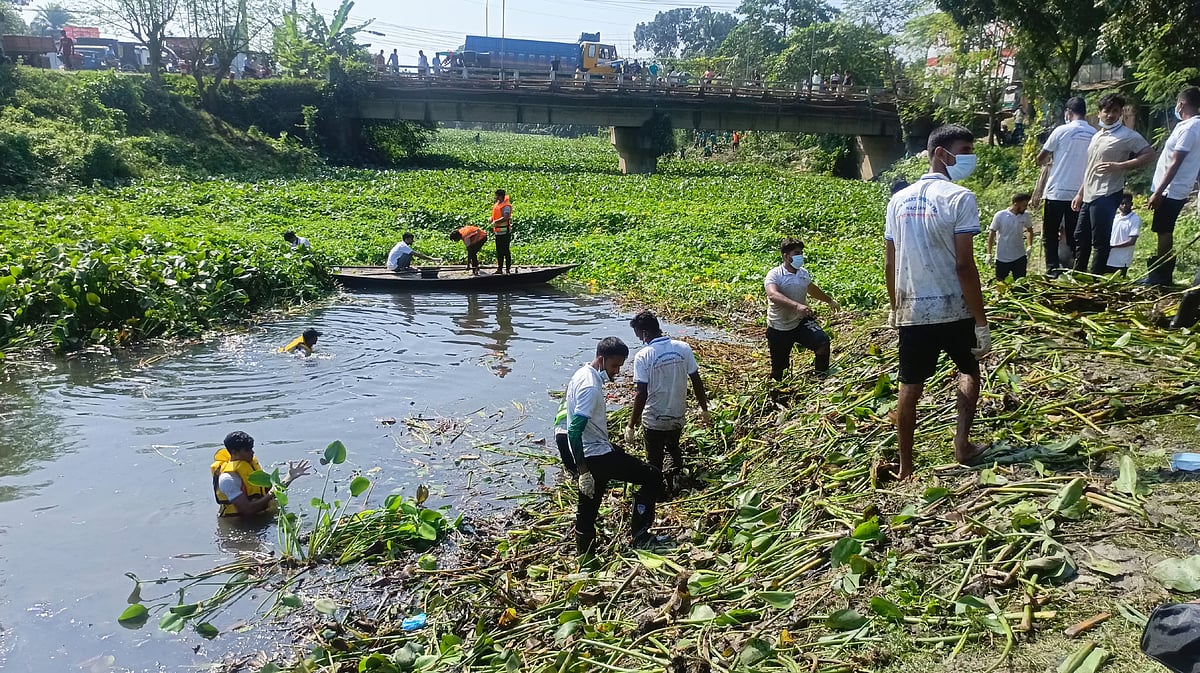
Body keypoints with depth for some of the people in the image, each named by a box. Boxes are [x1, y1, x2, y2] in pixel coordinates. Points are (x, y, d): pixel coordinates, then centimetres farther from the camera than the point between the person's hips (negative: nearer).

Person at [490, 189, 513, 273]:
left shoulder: (506, 206, -14)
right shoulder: (496, 204, 13)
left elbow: (505, 218, -27)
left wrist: (495, 222, -26)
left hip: (505, 232, -9)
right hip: (498, 232, 9)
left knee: (506, 251, -4)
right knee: (499, 251, 12)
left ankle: (508, 268, 1)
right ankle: (499, 268, 19)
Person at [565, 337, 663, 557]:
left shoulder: (583, 374, 8)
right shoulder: (591, 387, -23)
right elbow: (575, 431, -28)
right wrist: (584, 471, -26)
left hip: (588, 454, 10)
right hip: (597, 456, -10)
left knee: (587, 510, 17)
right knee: (652, 477, 2)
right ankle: (640, 536, 8)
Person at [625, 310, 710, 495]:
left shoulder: (643, 356, -19)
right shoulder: (683, 348, -7)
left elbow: (642, 395, -20)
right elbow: (697, 381, -1)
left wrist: (631, 426, -12)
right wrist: (704, 409, 13)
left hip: (653, 419, -4)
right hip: (677, 416, 4)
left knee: (654, 459, 17)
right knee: (673, 448, 28)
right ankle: (674, 473, 7)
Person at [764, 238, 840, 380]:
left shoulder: (804, 273, 4)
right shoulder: (774, 275, -17)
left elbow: (812, 289, 28)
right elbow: (773, 295, -39)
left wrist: (830, 301, 42)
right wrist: (796, 305, -53)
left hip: (801, 322, 4)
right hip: (779, 328, -4)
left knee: (823, 342, -21)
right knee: (778, 368, 5)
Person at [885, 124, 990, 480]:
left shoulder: (899, 199, 5)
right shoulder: (960, 198, -12)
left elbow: (891, 264, 8)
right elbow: (964, 266, -16)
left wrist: (895, 309, 21)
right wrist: (981, 322, -11)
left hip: (912, 312, 4)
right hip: (954, 310, -3)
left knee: (910, 389, 9)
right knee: (969, 371, 23)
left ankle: (905, 469, 15)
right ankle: (962, 444, 19)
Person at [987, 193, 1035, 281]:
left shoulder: (1025, 216, -2)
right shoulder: (1000, 216, -13)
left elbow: (1029, 230, 16)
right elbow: (991, 233, -7)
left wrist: (1029, 246, 5)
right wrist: (989, 254, -9)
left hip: (1020, 257, 3)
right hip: (1002, 258, -3)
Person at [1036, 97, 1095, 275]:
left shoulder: (1061, 131, -8)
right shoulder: (1094, 134, 3)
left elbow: (1040, 159, 1)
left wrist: (1047, 163, 25)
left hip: (1057, 192, -4)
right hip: (1080, 193, 4)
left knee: (1050, 236, 4)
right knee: (1073, 236, 10)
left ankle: (1053, 271, -3)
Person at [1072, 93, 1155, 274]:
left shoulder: (1128, 136, -7)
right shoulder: (1097, 136, 17)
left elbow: (1149, 154, -14)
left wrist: (1119, 166, -21)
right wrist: (1080, 193, 21)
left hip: (1106, 196, -9)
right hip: (1089, 196, 9)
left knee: (1100, 241, -5)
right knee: (1080, 237, 14)